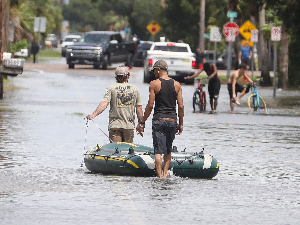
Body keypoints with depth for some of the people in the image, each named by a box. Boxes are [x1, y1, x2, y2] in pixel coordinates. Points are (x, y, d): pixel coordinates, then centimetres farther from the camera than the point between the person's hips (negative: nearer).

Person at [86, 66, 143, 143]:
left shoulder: (111, 88, 0)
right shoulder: (135, 89, 4)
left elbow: (104, 103, -13)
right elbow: (139, 109, 3)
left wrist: (93, 115, -17)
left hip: (114, 125, -1)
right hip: (129, 125, 1)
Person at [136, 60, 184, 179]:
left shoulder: (154, 84, -4)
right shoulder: (176, 85, 6)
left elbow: (150, 105, -6)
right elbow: (180, 106, 4)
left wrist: (142, 122, 1)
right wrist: (181, 123, 13)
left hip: (158, 120, -3)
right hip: (172, 120, 3)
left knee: (158, 151, -4)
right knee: (168, 150, 18)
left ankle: (159, 176, -11)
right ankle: (165, 173, 11)